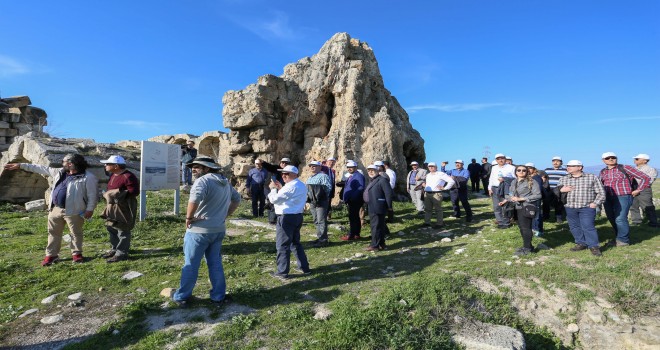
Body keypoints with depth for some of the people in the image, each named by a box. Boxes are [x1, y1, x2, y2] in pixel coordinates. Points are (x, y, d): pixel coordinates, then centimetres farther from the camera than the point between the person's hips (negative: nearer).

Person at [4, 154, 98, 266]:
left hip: (73, 211, -7)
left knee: (76, 233, 4)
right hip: (55, 209, 7)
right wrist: (21, 165, 19)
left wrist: (90, 209, -19)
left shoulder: (88, 177, -13)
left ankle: (76, 253, 18)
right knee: (53, 232, 14)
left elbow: (93, 195, -14)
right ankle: (51, 254, 25)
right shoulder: (59, 172, 11)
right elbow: (41, 169, 20)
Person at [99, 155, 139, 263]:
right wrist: (107, 194, 10)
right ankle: (114, 249, 34)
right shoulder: (113, 175, 12)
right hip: (112, 206, 10)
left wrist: (119, 194, -21)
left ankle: (121, 253, 8)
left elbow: (134, 191, -22)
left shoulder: (128, 177, -19)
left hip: (123, 208, -10)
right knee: (111, 228, 20)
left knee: (123, 231, -1)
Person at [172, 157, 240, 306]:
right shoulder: (226, 183, 11)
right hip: (218, 230, 7)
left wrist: (189, 217, -21)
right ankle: (218, 295, 22)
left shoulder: (203, 180, -17)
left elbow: (195, 199, -36)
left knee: (191, 265, 8)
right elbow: (237, 199, 23)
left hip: (199, 230, -7)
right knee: (215, 263, 15)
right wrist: (225, 214, 16)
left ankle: (182, 296, 22)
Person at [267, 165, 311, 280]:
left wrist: (274, 188, -1)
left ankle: (282, 273, 9)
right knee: (296, 243, 20)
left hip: (287, 218, -10)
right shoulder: (301, 185, 12)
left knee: (283, 246, 1)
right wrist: (280, 188, 14)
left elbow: (274, 199, -18)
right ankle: (304, 267, 26)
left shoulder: (290, 186, -20)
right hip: (297, 216, 10)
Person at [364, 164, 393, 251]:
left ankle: (375, 245, 2)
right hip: (372, 208, 10)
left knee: (376, 226, -5)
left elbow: (388, 193, -16)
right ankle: (381, 244, 27)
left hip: (378, 208, -10)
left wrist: (389, 206, -14)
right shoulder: (371, 181, 19)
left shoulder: (382, 180, -11)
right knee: (378, 226, 16)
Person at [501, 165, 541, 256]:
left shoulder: (531, 182, -11)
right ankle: (527, 246, 27)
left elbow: (537, 195, -16)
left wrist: (521, 199, -19)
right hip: (519, 207, 7)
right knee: (521, 227, 13)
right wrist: (505, 200, -2)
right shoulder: (514, 182, 11)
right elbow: (511, 194, 16)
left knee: (526, 227, -3)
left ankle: (527, 248, 10)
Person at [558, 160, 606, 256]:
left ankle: (593, 246, 3)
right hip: (570, 208, 4)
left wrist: (595, 203, -4)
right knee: (574, 226, 8)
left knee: (588, 227, -7)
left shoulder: (592, 178, 4)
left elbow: (601, 192, 7)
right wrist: (561, 190, -9)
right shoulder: (563, 179, 11)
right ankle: (581, 243, 20)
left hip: (587, 207, -3)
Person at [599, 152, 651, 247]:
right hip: (608, 199, 5)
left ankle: (623, 240, 5)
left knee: (620, 219, -9)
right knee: (612, 219, 10)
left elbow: (645, 178, -1)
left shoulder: (625, 168, -4)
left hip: (623, 197, -5)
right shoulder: (603, 171, 11)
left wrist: (638, 190, -2)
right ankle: (619, 237, 24)